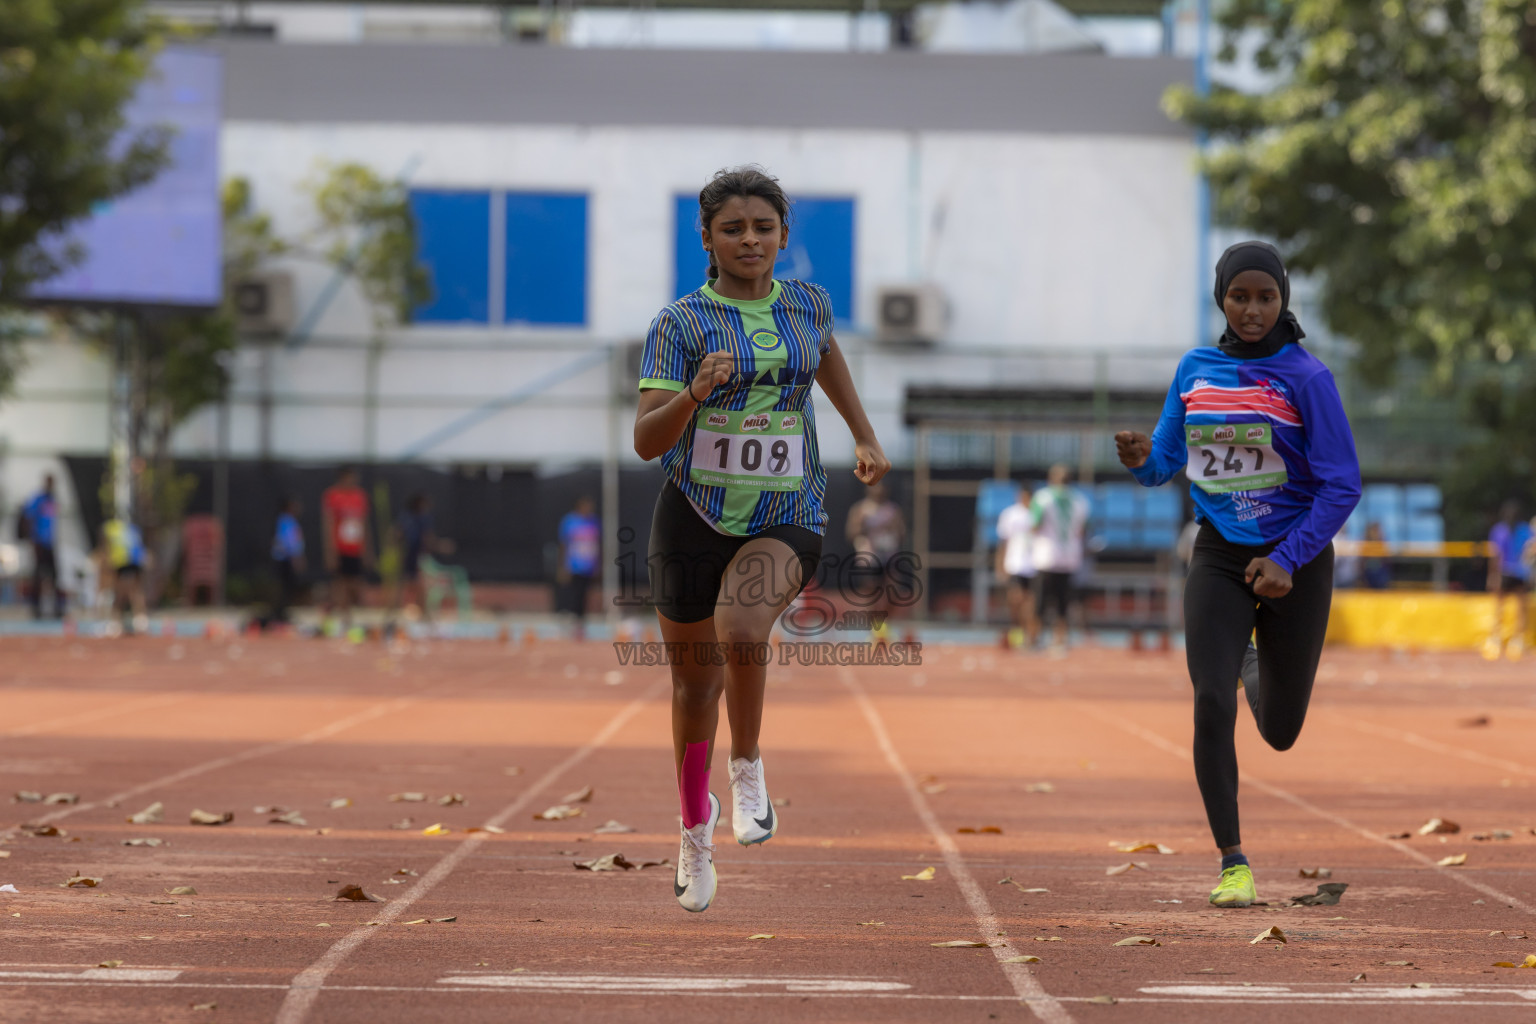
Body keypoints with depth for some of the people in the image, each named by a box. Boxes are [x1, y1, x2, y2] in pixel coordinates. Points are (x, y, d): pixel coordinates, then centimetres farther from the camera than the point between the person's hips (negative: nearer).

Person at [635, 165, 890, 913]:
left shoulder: (807, 304, 3)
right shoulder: (679, 324, -8)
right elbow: (646, 440, -15)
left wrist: (865, 435, 26)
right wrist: (694, 394, -32)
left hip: (785, 520, 0)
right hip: (694, 517, 0)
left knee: (741, 630, -31)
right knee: (696, 676, 14)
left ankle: (749, 772, -6)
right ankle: (696, 824, 38)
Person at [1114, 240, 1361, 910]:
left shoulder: (1306, 377, -10)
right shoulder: (1195, 370, 3)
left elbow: (1342, 487, -11)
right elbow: (1165, 464, 10)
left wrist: (1287, 560, -22)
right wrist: (1140, 458, -15)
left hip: (1294, 562, -2)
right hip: (1220, 555, 2)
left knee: (1280, 731, 9)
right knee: (1211, 703, -17)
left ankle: (1259, 670, 47)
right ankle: (1232, 862, -8)